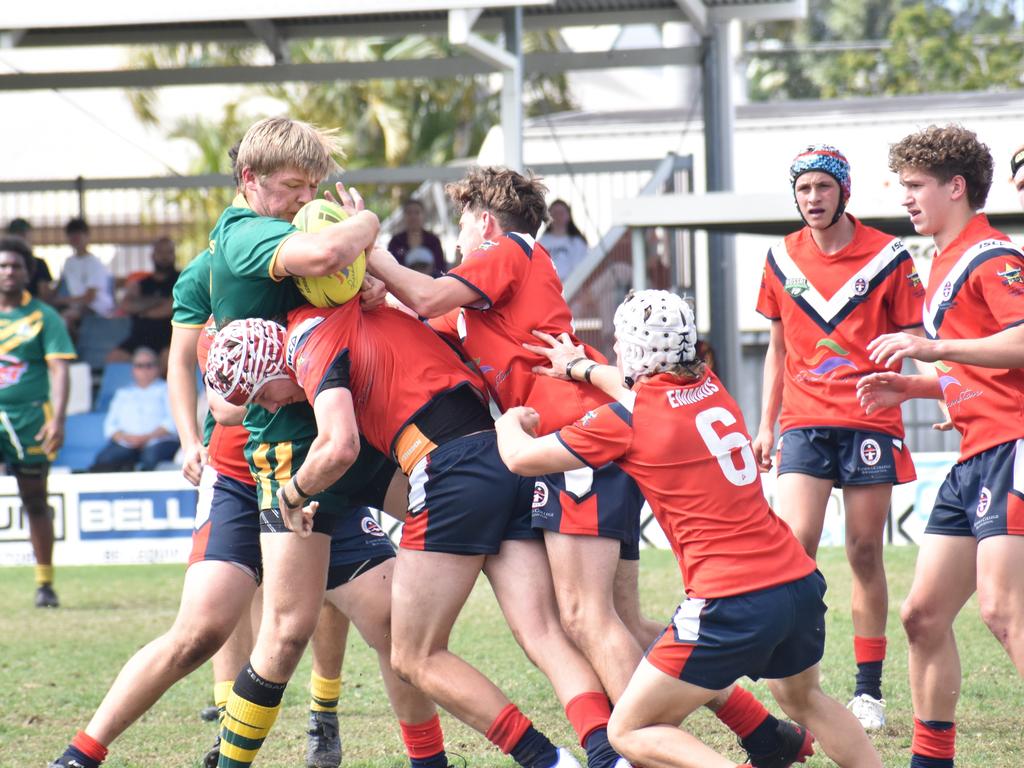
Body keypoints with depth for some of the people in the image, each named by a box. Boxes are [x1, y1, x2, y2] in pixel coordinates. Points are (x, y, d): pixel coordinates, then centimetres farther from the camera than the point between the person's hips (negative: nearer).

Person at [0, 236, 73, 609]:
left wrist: (58, 418, -16)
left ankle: (45, 583, 17)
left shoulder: (43, 316, 2)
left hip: (30, 418, -1)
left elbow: (58, 369, -4)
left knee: (35, 502, 6)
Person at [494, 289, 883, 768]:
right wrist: (581, 368, 53)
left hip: (732, 603, -7)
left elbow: (521, 458, 7)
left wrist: (511, 421, 29)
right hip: (800, 582, 7)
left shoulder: (625, 420, -5)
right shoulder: (709, 388, 13)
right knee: (803, 700, 34)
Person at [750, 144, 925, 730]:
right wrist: (766, 425, 15)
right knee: (796, 545, -13)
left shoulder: (889, 256, -1)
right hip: (804, 423, 2)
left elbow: (917, 341, 4)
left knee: (866, 553, 2)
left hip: (871, 424, -2)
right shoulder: (782, 258, 8)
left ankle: (868, 690, 10)